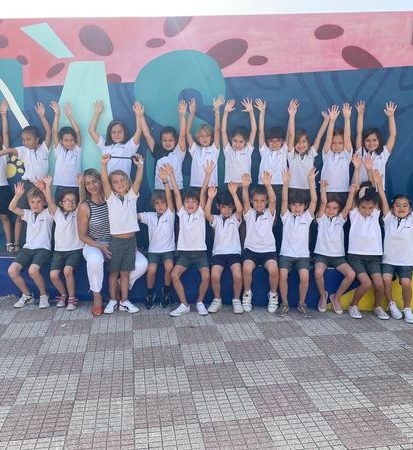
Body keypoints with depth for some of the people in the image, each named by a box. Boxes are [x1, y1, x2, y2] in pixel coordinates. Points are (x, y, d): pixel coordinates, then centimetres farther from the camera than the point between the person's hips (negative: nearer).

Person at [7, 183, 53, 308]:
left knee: (33, 270, -31)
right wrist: (18, 195, -10)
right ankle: (27, 295, 8)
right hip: (27, 248, 6)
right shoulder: (28, 214, 16)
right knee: (12, 270, -14)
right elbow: (11, 208, 6)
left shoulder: (48, 213, 1)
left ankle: (44, 295, -5)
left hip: (43, 248, -6)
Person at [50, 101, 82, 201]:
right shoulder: (59, 151, 6)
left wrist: (69, 115, -8)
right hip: (61, 188, 1)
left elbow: (78, 132, -5)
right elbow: (54, 132, -2)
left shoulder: (77, 150, 5)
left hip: (75, 188, -1)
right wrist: (57, 114, -7)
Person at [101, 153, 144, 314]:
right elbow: (104, 181, -13)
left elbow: (138, 180, -6)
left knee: (125, 272, 9)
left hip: (130, 240, 2)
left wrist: (140, 165, -20)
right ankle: (113, 300, 18)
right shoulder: (111, 198, 1)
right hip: (115, 240, -2)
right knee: (113, 272, 7)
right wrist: (104, 164, -25)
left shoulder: (132, 196, 6)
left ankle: (124, 301, 17)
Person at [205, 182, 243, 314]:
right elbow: (207, 214, -15)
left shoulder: (235, 218, 7)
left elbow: (240, 210, -16)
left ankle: (236, 300, 0)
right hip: (218, 253, 1)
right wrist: (210, 198, -30)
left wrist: (234, 193, -29)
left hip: (234, 252, 0)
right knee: (214, 276, -25)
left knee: (238, 276, -26)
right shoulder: (216, 219, 8)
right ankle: (217, 300, 1)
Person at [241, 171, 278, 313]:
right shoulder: (249, 214, 7)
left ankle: (273, 295, -1)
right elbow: (245, 201, -13)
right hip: (251, 249, 0)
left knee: (273, 270, -28)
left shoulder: (270, 214, 5)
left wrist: (268, 185, -33)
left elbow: (273, 200, -14)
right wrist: (245, 187, -34)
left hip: (268, 250, 0)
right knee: (247, 268, -30)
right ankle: (247, 294, -3)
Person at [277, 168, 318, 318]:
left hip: (302, 254, 0)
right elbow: (284, 200, -10)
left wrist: (311, 181, -19)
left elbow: (314, 200, -7)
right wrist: (286, 183, -24)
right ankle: (284, 303, -5)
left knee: (305, 276, -26)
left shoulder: (307, 216, 6)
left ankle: (302, 304, -4)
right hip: (286, 253, 0)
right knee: (283, 275, -26)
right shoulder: (286, 216, 6)